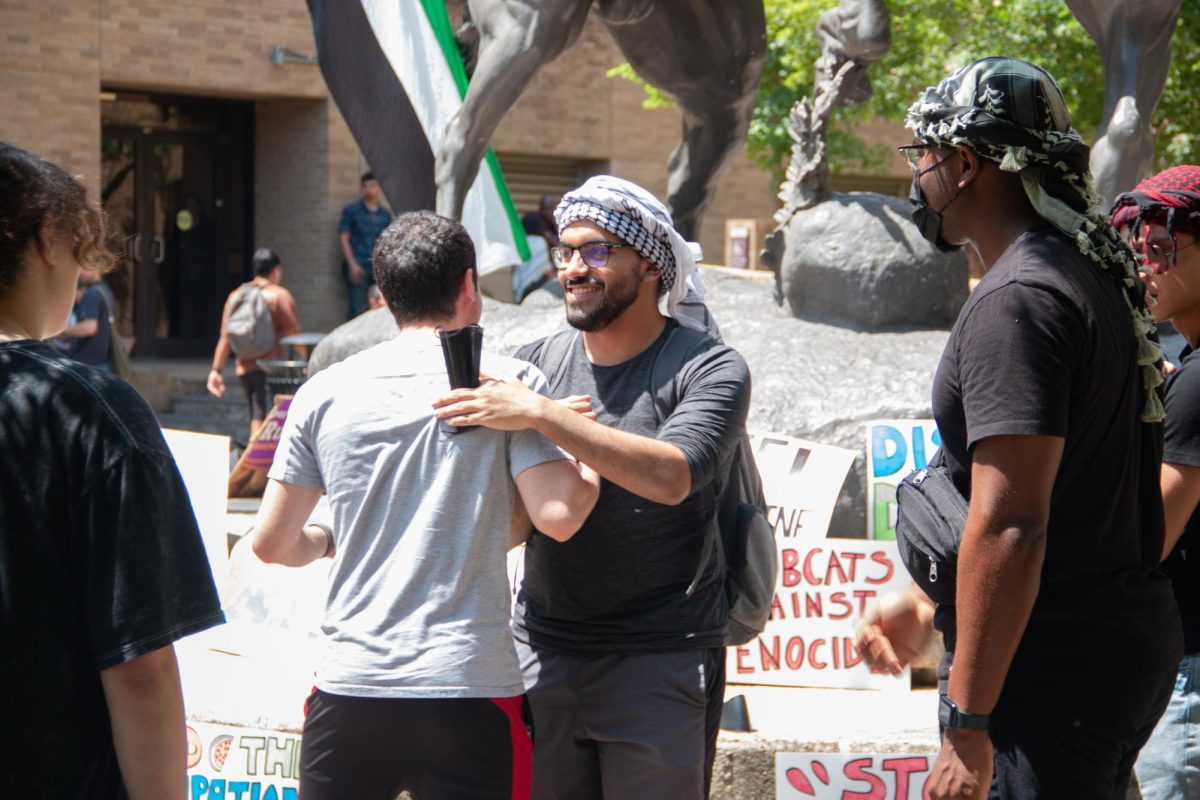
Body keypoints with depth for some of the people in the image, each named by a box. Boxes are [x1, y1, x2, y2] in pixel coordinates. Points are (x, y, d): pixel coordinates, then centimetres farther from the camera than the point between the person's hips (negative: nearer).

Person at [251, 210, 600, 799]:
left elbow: (273, 543, 8)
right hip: (468, 687, -3)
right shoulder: (509, 382, -2)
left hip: (349, 685, 3)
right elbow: (557, 514, -12)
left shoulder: (324, 392, 6)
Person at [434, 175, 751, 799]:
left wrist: (541, 415, -28)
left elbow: (671, 477, -24)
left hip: (658, 668, -4)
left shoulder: (710, 369, -6)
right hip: (541, 652, 4)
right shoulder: (537, 362, 8)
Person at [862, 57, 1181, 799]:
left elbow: (1008, 526, -25)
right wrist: (928, 607, 28)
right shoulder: (1095, 277, 14)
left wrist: (968, 725, -24)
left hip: (1050, 677, -10)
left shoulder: (1017, 301, -18)